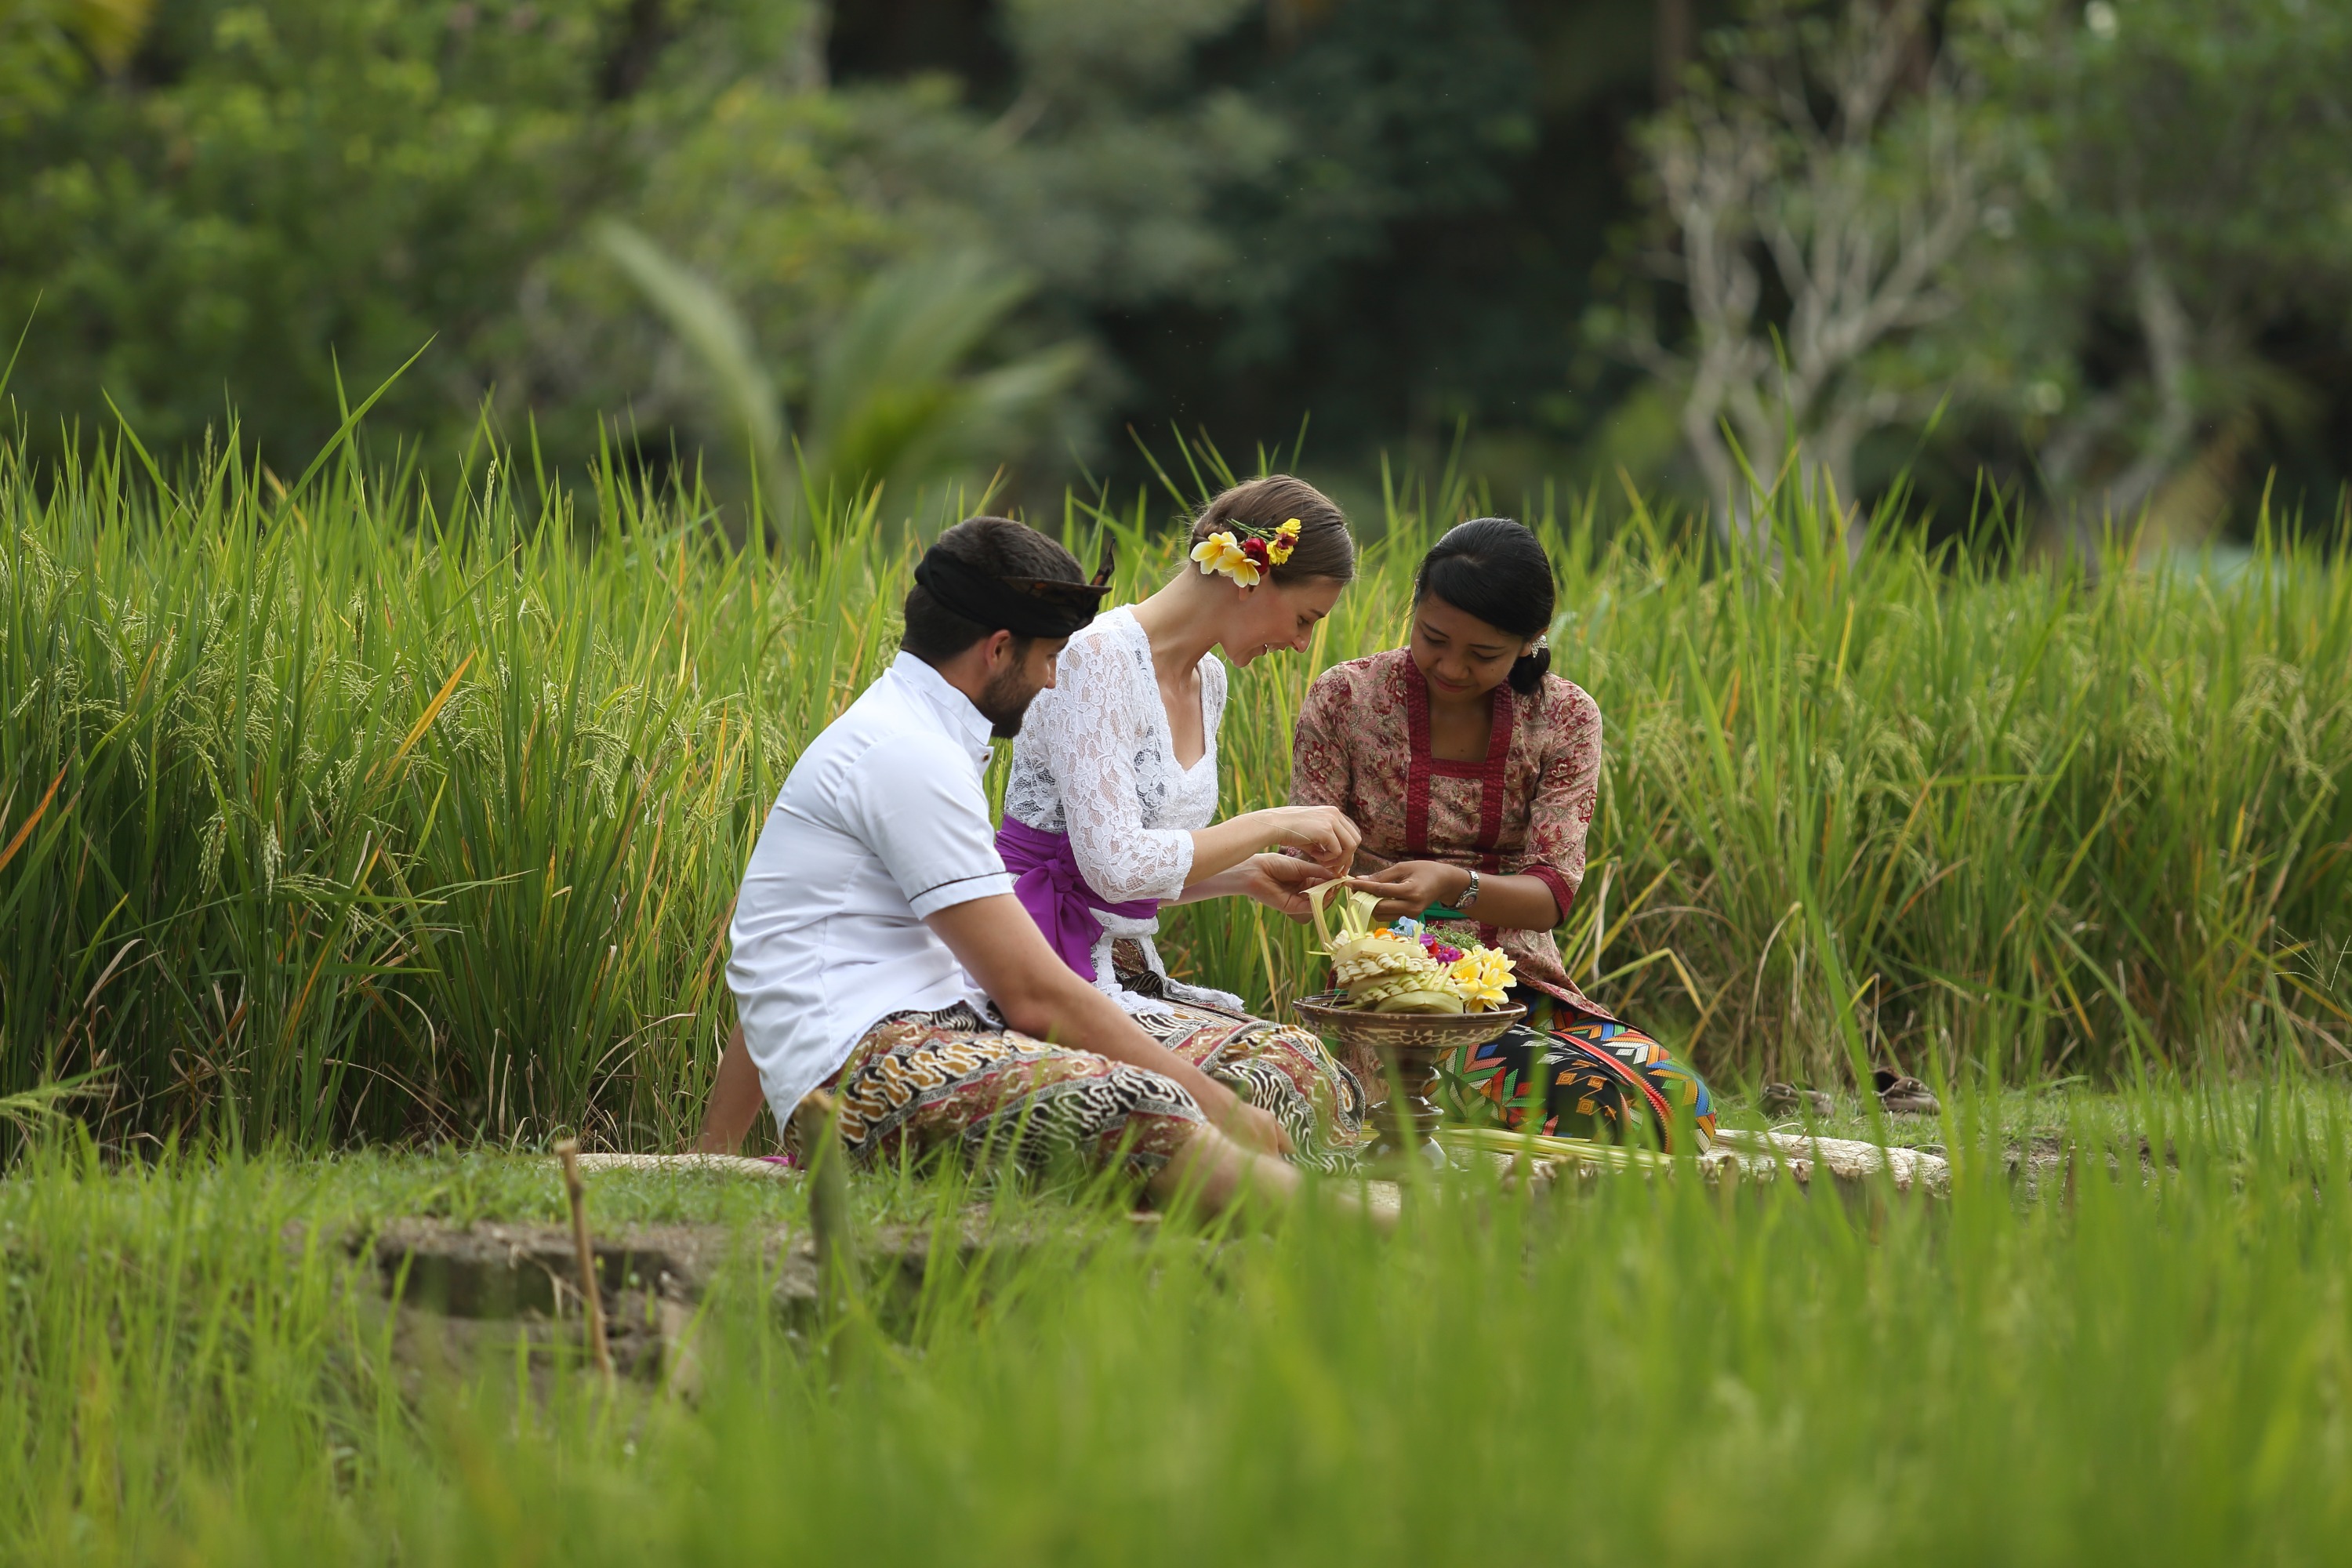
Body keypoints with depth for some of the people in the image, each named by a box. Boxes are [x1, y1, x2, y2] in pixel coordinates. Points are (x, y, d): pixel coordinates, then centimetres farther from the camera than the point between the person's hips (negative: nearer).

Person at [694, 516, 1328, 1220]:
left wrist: (713, 1154, 33)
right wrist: (1220, 1107, -10)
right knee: (1137, 1108, -34)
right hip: (867, 1059, -10)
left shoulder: (893, 733, 23)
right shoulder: (909, 755, -10)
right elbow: (1035, 996, -14)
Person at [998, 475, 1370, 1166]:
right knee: (1274, 1079, -26)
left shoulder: (1206, 680, 14)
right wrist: (1272, 825, -15)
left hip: (1127, 967, 9)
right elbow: (1113, 864, -24)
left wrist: (1246, 875, 4)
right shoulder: (1102, 659, -15)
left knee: (1330, 1082, -10)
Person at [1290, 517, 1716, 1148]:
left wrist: (1453, 885, -29)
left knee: (1676, 1095, -25)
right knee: (1581, 1096, -32)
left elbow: (1553, 893, -7)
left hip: (1523, 987, 4)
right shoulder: (1345, 699, 0)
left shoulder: (1566, 719, 4)